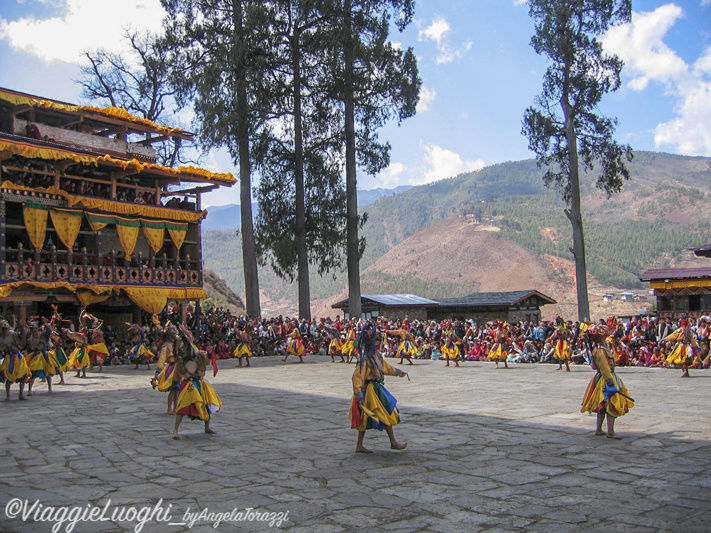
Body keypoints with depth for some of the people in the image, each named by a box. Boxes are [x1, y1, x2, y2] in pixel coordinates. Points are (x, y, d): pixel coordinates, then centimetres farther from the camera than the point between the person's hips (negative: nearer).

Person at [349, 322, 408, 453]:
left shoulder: (375, 354, 9)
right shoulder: (365, 358, -20)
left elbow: (386, 367, 26)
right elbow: (357, 376, -24)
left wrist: (398, 372, 37)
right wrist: (358, 394, -29)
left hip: (376, 388, 9)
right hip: (370, 390, -9)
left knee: (366, 418, 12)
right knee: (386, 414, 1)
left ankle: (359, 446, 18)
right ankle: (393, 443, 14)